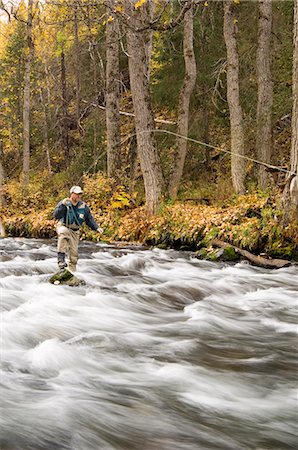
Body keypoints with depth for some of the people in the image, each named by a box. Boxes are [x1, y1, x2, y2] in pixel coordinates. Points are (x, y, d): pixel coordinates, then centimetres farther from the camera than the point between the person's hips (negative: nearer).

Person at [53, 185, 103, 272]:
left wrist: (97, 228, -7)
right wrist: (63, 206, -38)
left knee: (74, 253, 3)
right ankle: (61, 258, -43)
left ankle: (72, 271, 20)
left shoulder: (83, 206, -4)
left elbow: (89, 219, 6)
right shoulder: (63, 203, -13)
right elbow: (56, 216, -26)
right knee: (64, 232, -40)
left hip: (75, 231, 4)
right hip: (63, 227, -4)